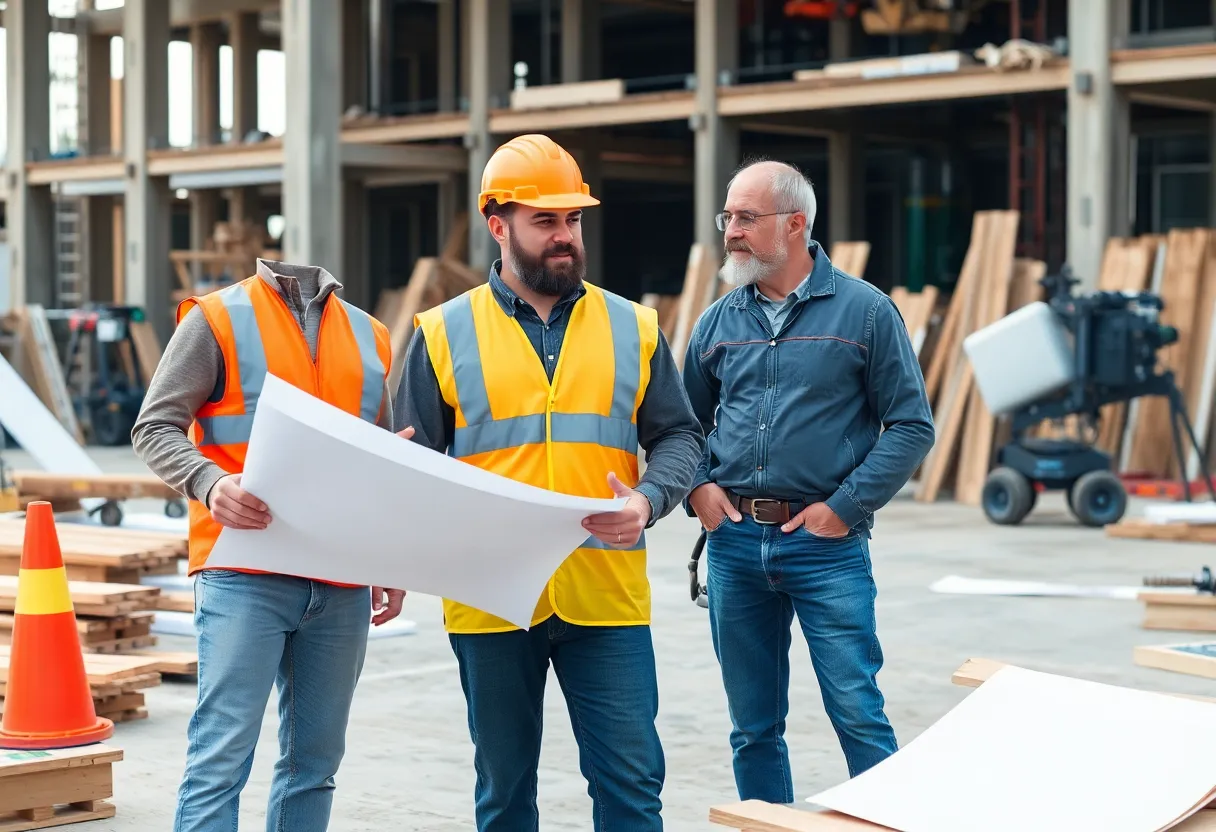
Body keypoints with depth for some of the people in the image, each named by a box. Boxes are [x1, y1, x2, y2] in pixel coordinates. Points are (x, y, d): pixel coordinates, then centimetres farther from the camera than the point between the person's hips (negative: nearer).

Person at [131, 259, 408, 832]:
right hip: (244, 575, -5)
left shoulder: (371, 338, 16)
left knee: (315, 759, 8)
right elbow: (155, 427, -4)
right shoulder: (216, 319, 2)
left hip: (342, 585, 5)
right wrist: (209, 483, -23)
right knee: (222, 756, -9)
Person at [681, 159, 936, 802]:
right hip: (734, 543, 4)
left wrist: (846, 507, -10)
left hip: (826, 545, -4)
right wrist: (696, 486, 0)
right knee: (753, 727, 11)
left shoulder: (865, 311, -2)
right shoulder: (718, 322, 10)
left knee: (858, 715, -6)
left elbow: (912, 425, -3)